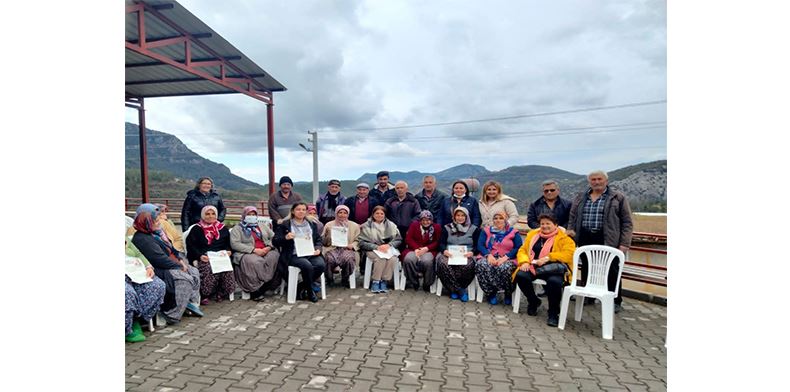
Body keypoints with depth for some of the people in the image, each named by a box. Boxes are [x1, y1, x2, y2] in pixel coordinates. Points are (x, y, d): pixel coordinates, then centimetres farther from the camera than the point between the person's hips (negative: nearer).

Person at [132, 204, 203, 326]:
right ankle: (171, 314, -17)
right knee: (185, 280, -25)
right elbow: (160, 259, -21)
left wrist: (181, 260, 0)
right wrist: (179, 266, -15)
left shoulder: (156, 232, 12)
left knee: (194, 272, 0)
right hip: (158, 270, -10)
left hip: (170, 266, 10)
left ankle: (191, 302, 0)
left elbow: (171, 249, 16)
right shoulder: (141, 239, -17)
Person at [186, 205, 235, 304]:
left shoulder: (223, 228, 23)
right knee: (208, 268, -35)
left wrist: (228, 251, 2)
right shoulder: (197, 229, 15)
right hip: (204, 258, -2)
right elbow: (190, 245, 5)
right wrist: (200, 255, -11)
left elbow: (229, 244, 24)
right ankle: (204, 294, -20)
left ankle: (220, 293, -16)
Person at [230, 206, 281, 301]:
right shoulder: (237, 228, 10)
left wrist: (268, 247, -6)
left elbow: (273, 237, 16)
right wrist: (254, 250, -15)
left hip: (266, 251, 4)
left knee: (275, 258, -30)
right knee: (255, 262, -38)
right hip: (247, 253, -3)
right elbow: (235, 244, -6)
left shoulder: (262, 225, 23)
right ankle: (254, 289, -24)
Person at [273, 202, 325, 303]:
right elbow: (275, 241, 3)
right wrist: (286, 238, -16)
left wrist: (318, 249, -3)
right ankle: (310, 291, -6)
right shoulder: (284, 225, 8)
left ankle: (300, 288, -5)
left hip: (311, 254, 4)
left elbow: (318, 239, 19)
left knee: (321, 265, -26)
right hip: (294, 255, -4)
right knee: (308, 266, -33)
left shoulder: (312, 224, 20)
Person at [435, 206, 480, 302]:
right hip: (450, 254, 1)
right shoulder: (447, 228, 17)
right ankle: (460, 290, -23)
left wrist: (472, 252, -15)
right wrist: (444, 250, -14)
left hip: (466, 255, -1)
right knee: (443, 264, -34)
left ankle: (454, 289, -14)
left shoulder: (474, 229, 14)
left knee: (468, 266, -37)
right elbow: (441, 243, 9)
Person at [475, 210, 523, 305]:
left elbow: (518, 247, -2)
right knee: (481, 265, -32)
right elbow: (480, 245, 6)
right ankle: (491, 293, -11)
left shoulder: (513, 232, 11)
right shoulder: (486, 231, 18)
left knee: (504, 268, -36)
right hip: (489, 258, 2)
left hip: (507, 260, -2)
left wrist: (506, 257, -16)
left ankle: (508, 294, -5)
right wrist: (488, 255, -13)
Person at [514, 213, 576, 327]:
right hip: (533, 267, 4)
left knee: (554, 282, -36)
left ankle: (553, 313, -12)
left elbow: (569, 253, -12)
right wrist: (524, 262, -6)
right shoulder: (533, 234, 18)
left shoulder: (564, 237, 4)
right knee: (520, 276, -24)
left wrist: (548, 258, -20)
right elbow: (522, 250, 16)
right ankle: (533, 301, 5)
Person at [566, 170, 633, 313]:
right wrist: (571, 230, 3)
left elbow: (627, 222, -1)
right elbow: (572, 217, 19)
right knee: (586, 270, 11)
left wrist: (624, 243, -9)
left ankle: (616, 301, 16)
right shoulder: (580, 197, 12)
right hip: (585, 240, 4)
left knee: (612, 272, 2)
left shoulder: (618, 197, 1)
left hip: (609, 240, -4)